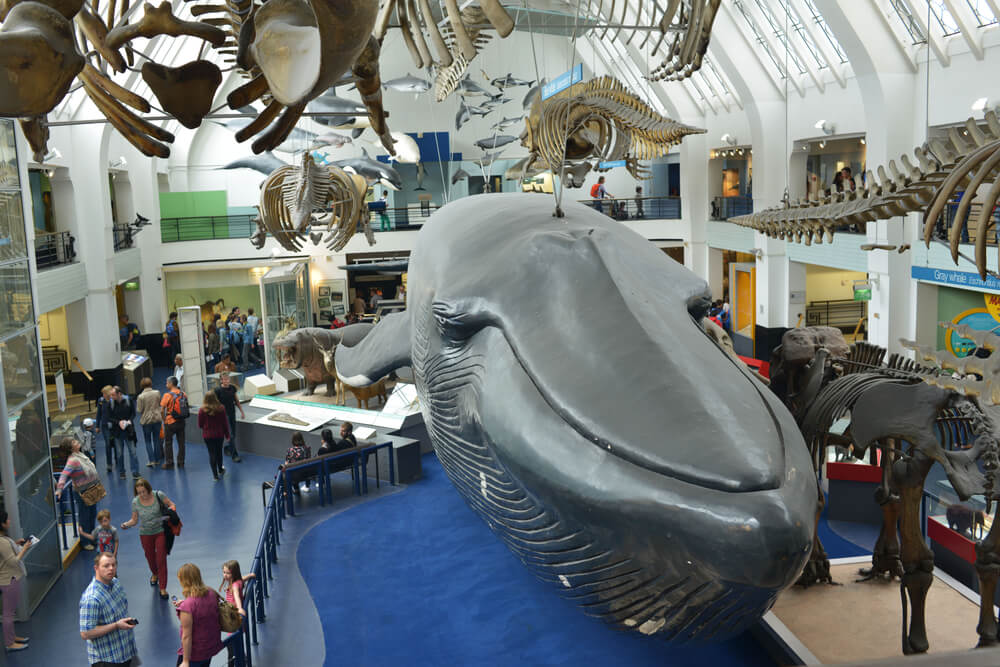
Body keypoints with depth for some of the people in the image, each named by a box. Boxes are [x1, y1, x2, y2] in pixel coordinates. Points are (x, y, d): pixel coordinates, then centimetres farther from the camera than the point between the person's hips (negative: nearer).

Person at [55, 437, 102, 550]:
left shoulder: (81, 455, 4)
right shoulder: (72, 460, -24)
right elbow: (64, 475, -36)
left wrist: (97, 482, 23)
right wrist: (59, 489, -48)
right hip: (82, 493, -9)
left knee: (92, 515, 22)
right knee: (84, 517, 5)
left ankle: (92, 538, 39)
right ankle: (85, 542, 19)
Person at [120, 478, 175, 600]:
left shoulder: (158, 495, -16)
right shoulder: (135, 502, -11)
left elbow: (171, 504, -3)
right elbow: (134, 519, -3)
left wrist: (172, 509, -25)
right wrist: (126, 524, -22)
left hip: (160, 531, -2)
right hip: (145, 534, 2)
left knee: (161, 559, -4)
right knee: (150, 557, 20)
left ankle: (162, 588, 7)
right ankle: (155, 574, 54)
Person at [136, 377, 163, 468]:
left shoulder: (141, 396, -13)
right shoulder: (157, 393, -4)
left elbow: (139, 410, -9)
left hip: (146, 420, -3)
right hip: (157, 419, 3)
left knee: (148, 441, 8)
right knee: (156, 439, 13)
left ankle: (152, 461, -1)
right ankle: (157, 460, 18)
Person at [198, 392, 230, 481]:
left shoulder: (202, 410, -15)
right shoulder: (221, 409, -13)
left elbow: (200, 425, -7)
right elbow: (225, 423, -5)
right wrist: (227, 434, 7)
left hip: (207, 436, -2)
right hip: (219, 434, 2)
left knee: (212, 454, 7)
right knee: (219, 452, 21)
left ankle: (215, 475, 9)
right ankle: (220, 470, 41)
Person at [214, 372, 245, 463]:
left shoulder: (233, 388, 1)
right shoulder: (218, 390, -14)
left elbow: (237, 401, 12)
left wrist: (242, 411, 15)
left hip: (232, 414, 5)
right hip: (224, 414, -5)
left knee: (233, 435, 13)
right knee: (230, 435, -6)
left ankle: (227, 449, 36)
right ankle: (234, 455, 0)